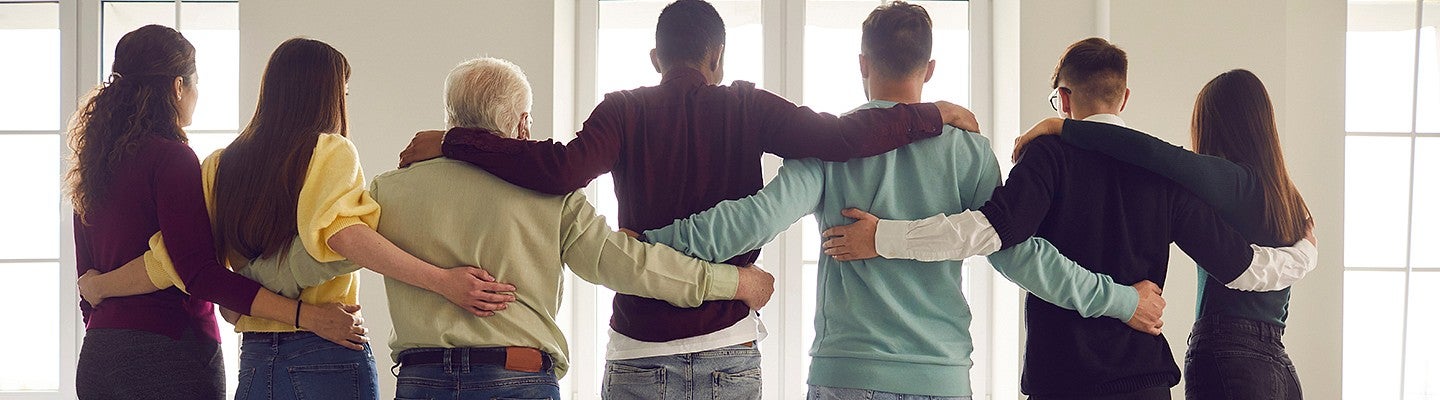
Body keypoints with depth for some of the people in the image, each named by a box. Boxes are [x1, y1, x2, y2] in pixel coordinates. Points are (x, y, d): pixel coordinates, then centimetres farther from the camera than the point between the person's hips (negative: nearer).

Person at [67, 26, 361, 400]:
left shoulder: (93, 163, 13)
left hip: (96, 358, 8)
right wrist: (303, 314, -24)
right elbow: (198, 272, -20)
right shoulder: (172, 158, -11)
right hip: (168, 355, -8)